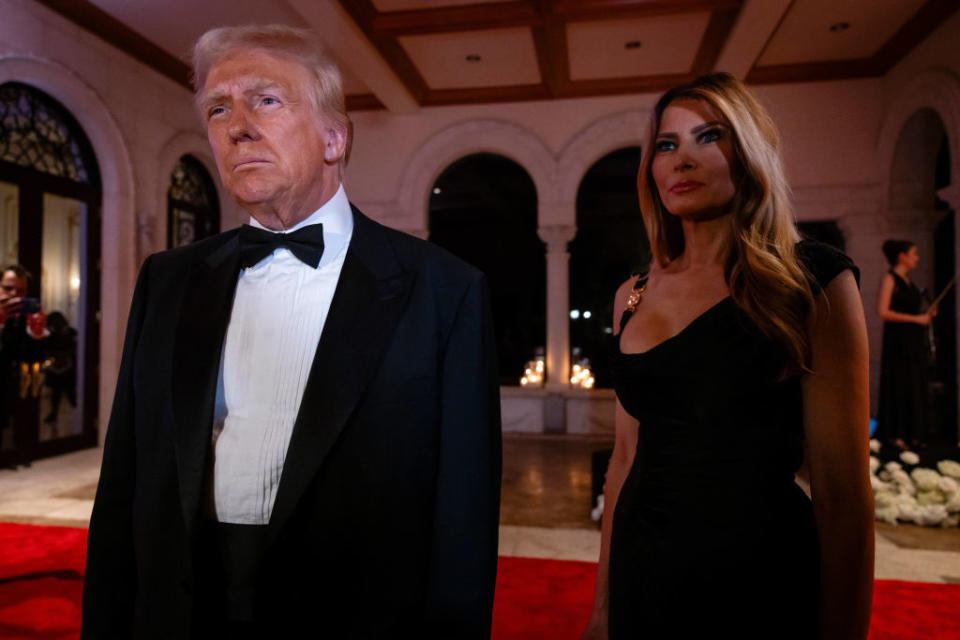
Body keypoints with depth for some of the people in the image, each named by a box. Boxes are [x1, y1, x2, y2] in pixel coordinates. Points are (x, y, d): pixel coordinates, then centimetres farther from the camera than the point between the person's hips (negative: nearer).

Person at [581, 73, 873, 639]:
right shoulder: (634, 295, 3)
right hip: (641, 575, 4)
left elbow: (843, 492, -11)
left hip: (759, 584, -4)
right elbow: (626, 458, 7)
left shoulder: (812, 280, -10)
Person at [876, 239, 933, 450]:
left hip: (914, 340, 8)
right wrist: (916, 318, -15)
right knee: (900, 386, -5)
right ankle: (896, 435, 3)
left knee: (915, 387, 9)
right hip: (898, 340, -8)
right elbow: (883, 312, -18)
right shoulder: (889, 278, -8)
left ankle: (912, 434, 17)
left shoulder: (907, 279, 16)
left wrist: (926, 314, 5)